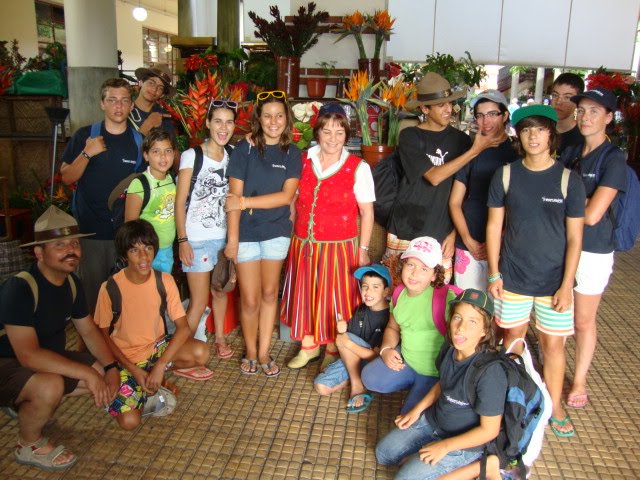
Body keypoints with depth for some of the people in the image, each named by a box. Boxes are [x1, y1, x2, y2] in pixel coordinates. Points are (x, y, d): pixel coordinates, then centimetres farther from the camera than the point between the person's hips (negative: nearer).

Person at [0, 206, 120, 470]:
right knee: (50, 386, -35)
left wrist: (111, 367, -10)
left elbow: (89, 331, 4)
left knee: (103, 373, 1)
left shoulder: (72, 283, -4)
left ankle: (26, 403, 16)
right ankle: (29, 446, -4)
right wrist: (86, 373, -33)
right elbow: (29, 355, -35)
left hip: (48, 358, 8)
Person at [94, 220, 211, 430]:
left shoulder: (165, 281, -13)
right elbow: (103, 335, -7)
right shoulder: (110, 287, -18)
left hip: (156, 347, 2)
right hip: (125, 358, -2)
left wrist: (159, 366, -23)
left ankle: (160, 373, 3)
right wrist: (135, 370, -15)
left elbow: (183, 327, -13)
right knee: (129, 421, -21)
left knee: (201, 352, -26)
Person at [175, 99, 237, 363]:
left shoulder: (232, 156, 7)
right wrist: (182, 240, -11)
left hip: (224, 236, 4)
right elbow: (180, 202, -7)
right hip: (197, 239, -4)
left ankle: (219, 336, 35)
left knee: (221, 291, 15)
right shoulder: (192, 156, -7)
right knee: (199, 301, -2)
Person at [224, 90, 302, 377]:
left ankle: (264, 353, 24)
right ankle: (251, 353, 24)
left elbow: (287, 195, -9)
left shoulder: (292, 154, 2)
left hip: (277, 232, 2)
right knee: (250, 300, 3)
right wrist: (232, 239, -12)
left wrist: (247, 201, -17)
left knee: (270, 293, 11)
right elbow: (234, 196, -9)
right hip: (247, 232, -2)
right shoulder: (245, 149, -5)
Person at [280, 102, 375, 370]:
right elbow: (294, 202, 10)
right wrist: (292, 236, 6)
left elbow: (367, 212, -4)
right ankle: (309, 346, 33)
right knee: (306, 295, 14)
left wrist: (363, 249, -6)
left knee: (335, 299, 5)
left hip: (339, 247, -3)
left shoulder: (358, 168, -6)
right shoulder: (302, 162, 3)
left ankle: (333, 351, 26)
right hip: (303, 245, 4)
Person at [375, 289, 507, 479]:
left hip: (463, 442, -7)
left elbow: (489, 430, -23)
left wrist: (444, 446, -20)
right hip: (433, 420, 7)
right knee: (383, 453, 9)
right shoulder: (450, 350, -11)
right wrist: (418, 409, 4)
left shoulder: (490, 373, -33)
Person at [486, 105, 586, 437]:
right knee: (513, 337, 13)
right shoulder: (505, 176, -3)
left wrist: (566, 285, -7)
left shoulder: (569, 180, -6)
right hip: (513, 277, 1)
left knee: (553, 344, 9)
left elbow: (574, 238, -4)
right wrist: (493, 273, -2)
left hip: (553, 281, 0)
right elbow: (494, 226, 1)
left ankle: (554, 406, 27)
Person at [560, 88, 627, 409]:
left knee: (583, 321, 10)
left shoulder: (613, 159, -12)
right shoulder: (569, 153, 7)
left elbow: (592, 215, -20)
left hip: (592, 251, -5)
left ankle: (579, 381, 28)